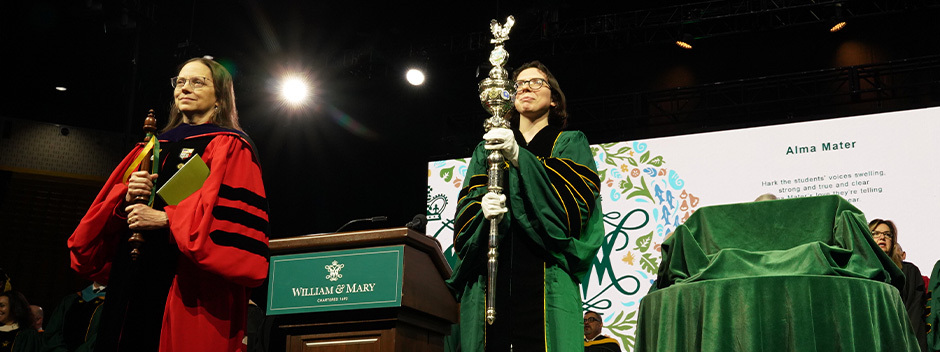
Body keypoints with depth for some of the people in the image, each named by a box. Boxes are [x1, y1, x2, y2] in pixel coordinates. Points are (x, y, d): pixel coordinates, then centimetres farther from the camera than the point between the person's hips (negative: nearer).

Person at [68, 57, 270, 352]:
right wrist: (125, 199, -3)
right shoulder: (155, 147, 21)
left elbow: (234, 218, -12)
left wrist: (167, 219, -16)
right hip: (133, 282, 6)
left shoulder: (230, 148, 2)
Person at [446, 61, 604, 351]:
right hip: (491, 272, 2)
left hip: (545, 271, -2)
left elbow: (578, 197, -4)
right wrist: (483, 208, -14)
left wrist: (520, 158, -14)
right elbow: (465, 210, 11)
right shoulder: (486, 150, 23)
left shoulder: (570, 144, 16)